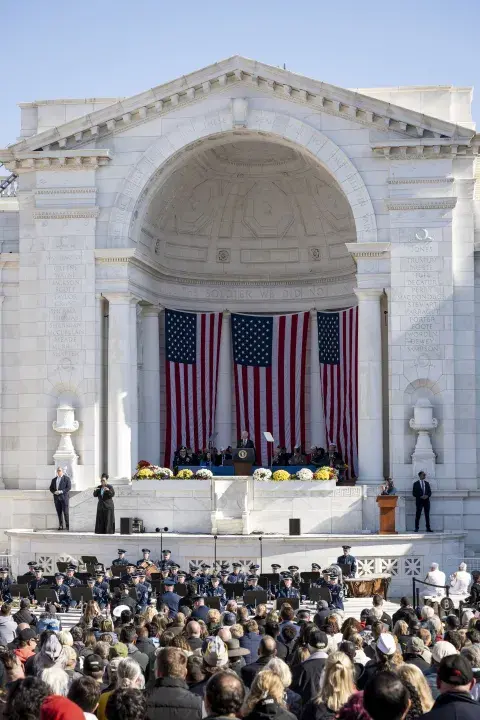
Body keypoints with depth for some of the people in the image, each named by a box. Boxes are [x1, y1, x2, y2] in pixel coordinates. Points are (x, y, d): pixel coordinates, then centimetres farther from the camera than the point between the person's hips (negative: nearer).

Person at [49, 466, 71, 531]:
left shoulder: (66, 478, 3)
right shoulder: (54, 479, 17)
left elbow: (69, 487, -5)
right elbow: (51, 488, 16)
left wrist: (61, 491, -15)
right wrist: (54, 492, -5)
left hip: (64, 497, -4)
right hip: (57, 498, 4)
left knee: (65, 512, -8)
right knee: (59, 512, 2)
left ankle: (68, 525, -4)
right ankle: (60, 526, 5)